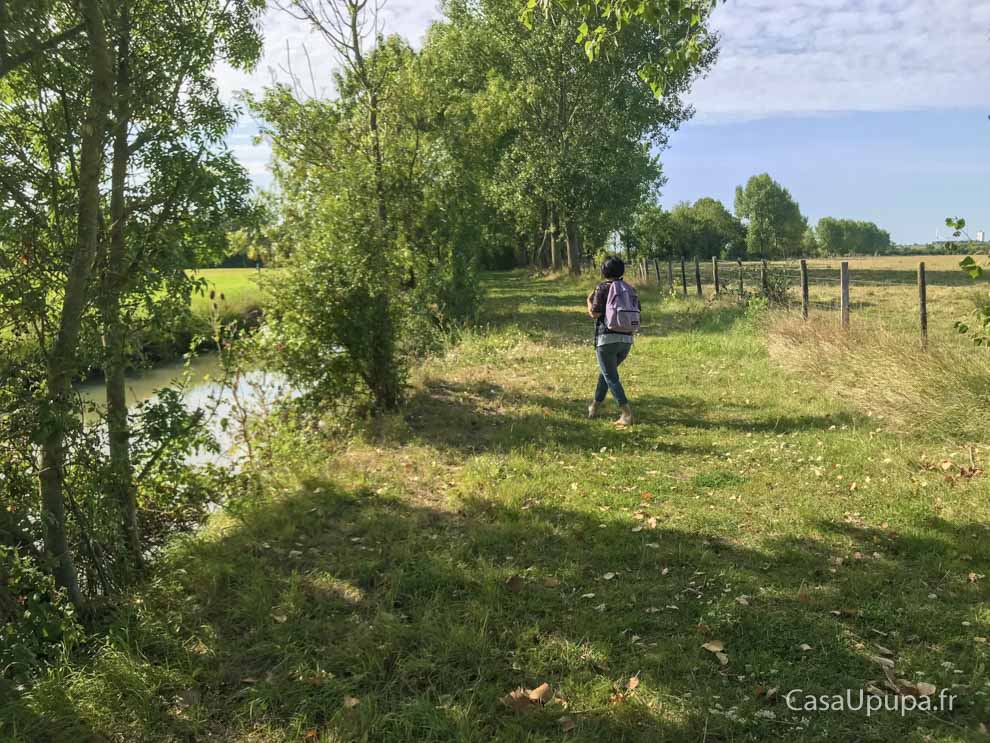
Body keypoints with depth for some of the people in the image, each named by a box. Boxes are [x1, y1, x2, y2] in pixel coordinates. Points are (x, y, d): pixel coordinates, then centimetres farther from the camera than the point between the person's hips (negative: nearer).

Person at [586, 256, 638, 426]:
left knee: (611, 377, -3)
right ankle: (595, 407, 33)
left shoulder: (603, 288, -5)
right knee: (606, 372, 23)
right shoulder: (630, 289, 13)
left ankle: (627, 414, -12)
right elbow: (636, 315, 13)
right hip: (626, 339, 7)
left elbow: (595, 313, -12)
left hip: (607, 338, -7)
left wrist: (589, 301, 10)